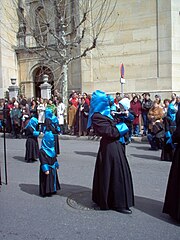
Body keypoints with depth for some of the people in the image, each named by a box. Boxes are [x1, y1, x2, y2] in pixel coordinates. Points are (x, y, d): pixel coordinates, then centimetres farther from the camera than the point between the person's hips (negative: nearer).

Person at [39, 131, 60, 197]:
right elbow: (43, 161, -22)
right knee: (46, 180, 0)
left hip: (52, 168, 8)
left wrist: (56, 165, 20)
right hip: (47, 168, -8)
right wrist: (45, 169, -25)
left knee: (53, 179, 17)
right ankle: (45, 192, 12)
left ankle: (52, 190, 32)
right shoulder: (42, 151, -20)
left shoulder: (52, 149, 5)